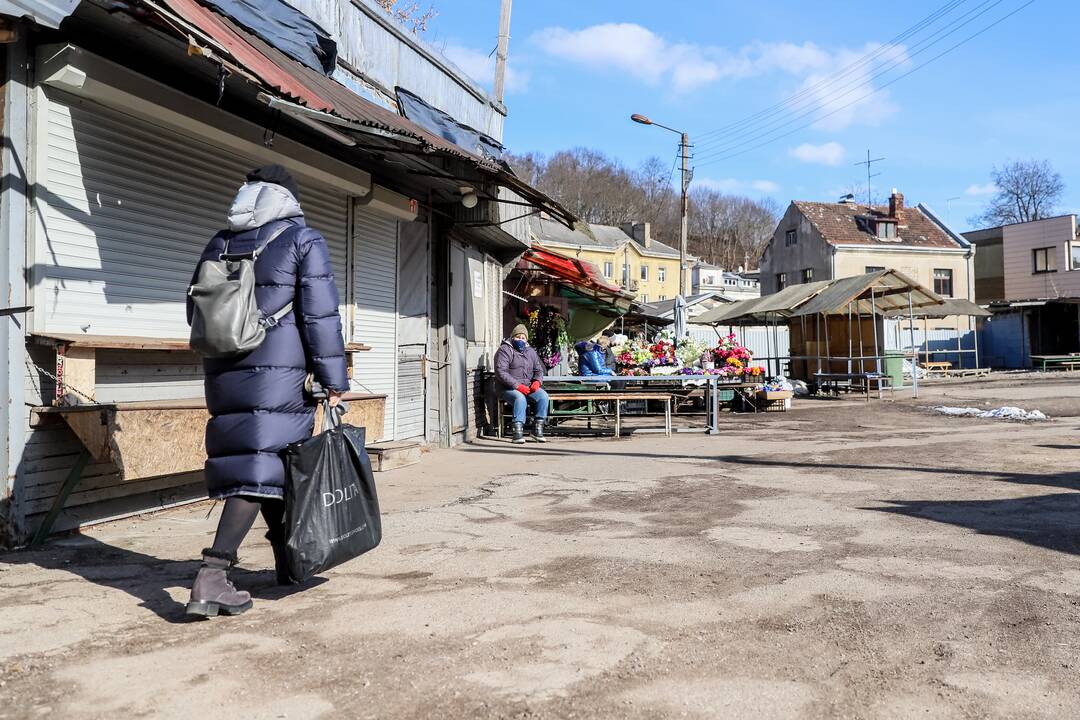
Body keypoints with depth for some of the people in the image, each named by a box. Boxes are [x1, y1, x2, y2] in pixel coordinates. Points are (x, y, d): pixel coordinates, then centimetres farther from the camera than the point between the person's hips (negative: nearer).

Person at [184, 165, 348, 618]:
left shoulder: (219, 244, 15)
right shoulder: (303, 241, -1)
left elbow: (196, 309, 19)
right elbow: (320, 314, -9)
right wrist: (333, 380, -7)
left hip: (224, 374, 6)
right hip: (277, 374, -6)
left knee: (266, 460, 15)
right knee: (261, 468, -6)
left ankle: (287, 561, 28)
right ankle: (212, 576, -15)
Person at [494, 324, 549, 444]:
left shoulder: (530, 352, 19)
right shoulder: (504, 350, -2)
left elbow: (539, 370, 21)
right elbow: (500, 372, -13)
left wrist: (537, 381, -4)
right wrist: (517, 385, -21)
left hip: (529, 388, 5)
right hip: (509, 388, -5)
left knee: (543, 396, -22)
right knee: (520, 398, -36)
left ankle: (538, 429, -19)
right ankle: (518, 432, -36)